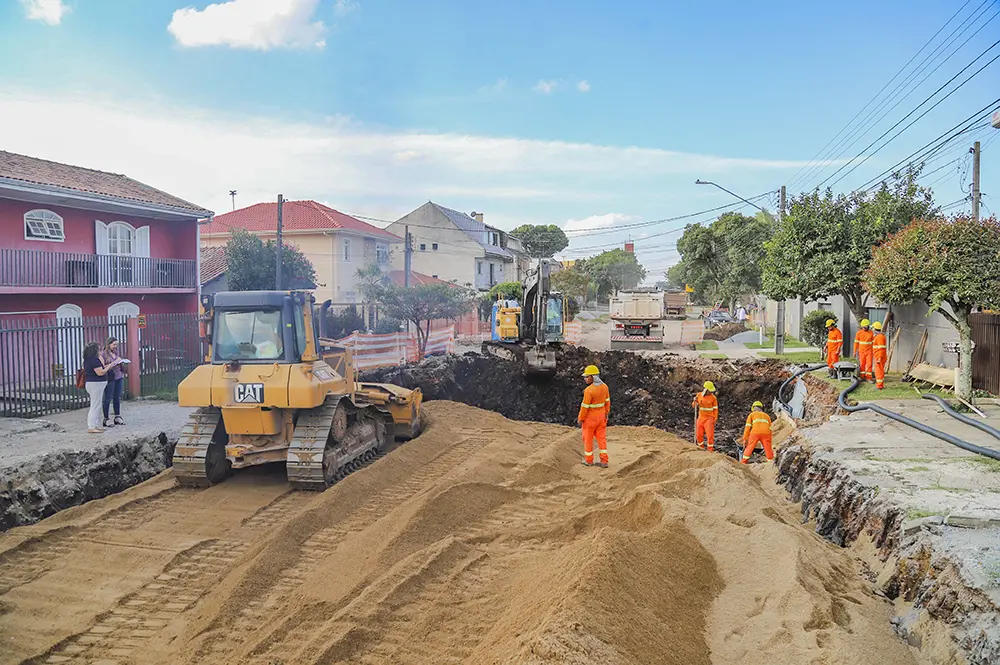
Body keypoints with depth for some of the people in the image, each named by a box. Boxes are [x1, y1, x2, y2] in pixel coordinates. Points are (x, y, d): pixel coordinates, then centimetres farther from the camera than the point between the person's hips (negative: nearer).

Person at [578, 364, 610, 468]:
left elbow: (585, 406, -21)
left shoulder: (589, 390, -28)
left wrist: (580, 419, -8)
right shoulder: (604, 386, -7)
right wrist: (606, 413, 17)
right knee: (602, 438, 11)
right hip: (601, 416, 6)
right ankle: (604, 461, 8)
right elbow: (607, 401, 4)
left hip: (590, 417, -6)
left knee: (588, 438, 12)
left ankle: (589, 460, 24)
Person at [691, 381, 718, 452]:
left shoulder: (713, 398, -9)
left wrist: (715, 419, -8)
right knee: (699, 434, 7)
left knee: (710, 434, -8)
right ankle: (701, 447, 25)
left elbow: (715, 409, -4)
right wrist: (695, 401, -12)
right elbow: (694, 405, 10)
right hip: (701, 418, 4)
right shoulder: (699, 395, 1)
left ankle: (710, 449, 5)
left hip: (709, 418, -4)